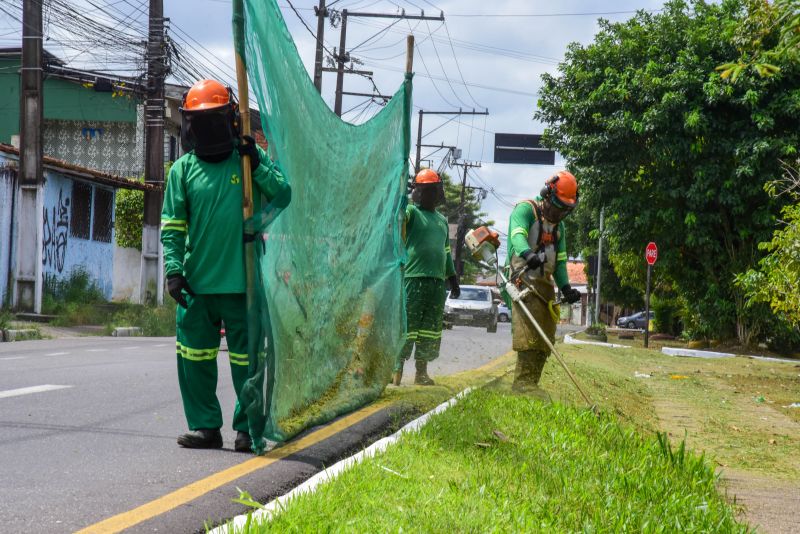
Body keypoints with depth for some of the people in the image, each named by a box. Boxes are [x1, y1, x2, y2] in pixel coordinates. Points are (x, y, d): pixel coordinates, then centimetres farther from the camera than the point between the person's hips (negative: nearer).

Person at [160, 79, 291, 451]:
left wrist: (258, 166, -11)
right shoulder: (183, 169, 7)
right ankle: (205, 426, 15)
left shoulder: (249, 158, 6)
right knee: (194, 357, 5)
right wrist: (173, 269, -4)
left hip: (241, 281, -2)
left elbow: (283, 197, 0)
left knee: (246, 358, 2)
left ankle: (247, 427, 12)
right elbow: (172, 226, 6)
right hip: (197, 281, 2)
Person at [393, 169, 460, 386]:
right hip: (413, 278, -7)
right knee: (407, 324, -8)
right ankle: (396, 370, -5)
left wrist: (453, 278, 26)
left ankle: (421, 372, 14)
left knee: (431, 329, 8)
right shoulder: (411, 212, 1)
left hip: (437, 281, 7)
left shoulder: (442, 220, 22)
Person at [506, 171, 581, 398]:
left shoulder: (558, 225, 23)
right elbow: (518, 234, -23)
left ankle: (530, 383, 3)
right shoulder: (525, 210, -2)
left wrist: (565, 287, 6)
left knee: (546, 336, 2)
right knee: (530, 333, -20)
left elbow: (560, 259, 23)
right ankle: (524, 382, -22)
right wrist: (527, 253, -45)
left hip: (545, 283, 8)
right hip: (525, 279, -8)